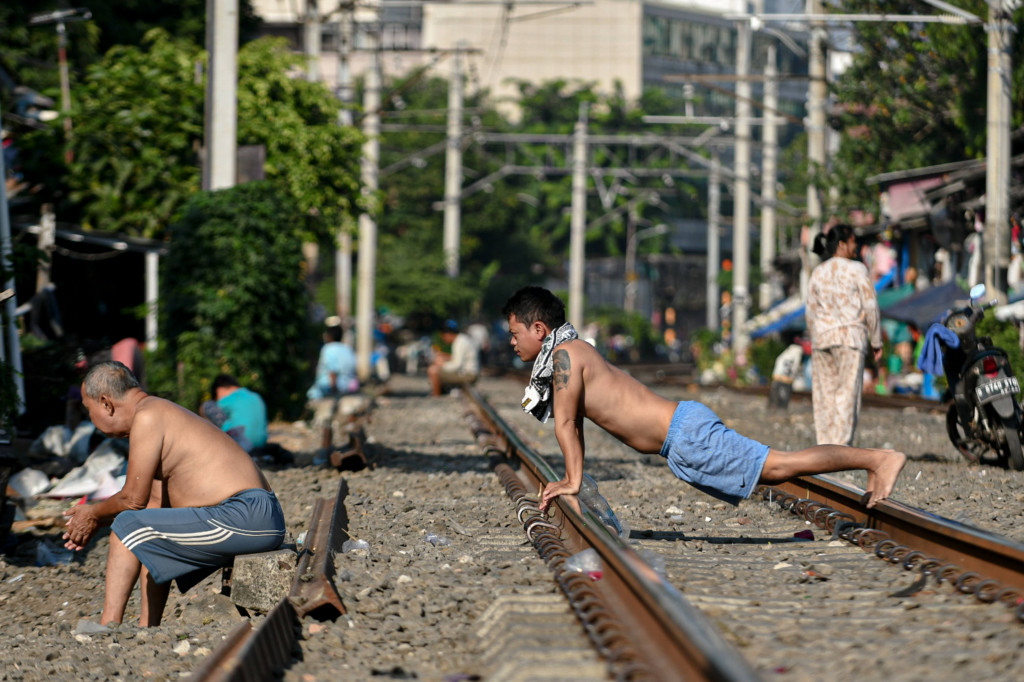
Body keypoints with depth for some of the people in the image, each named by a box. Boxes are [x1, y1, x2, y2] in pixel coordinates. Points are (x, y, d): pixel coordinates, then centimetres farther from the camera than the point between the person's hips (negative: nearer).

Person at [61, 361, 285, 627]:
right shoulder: (160, 414, 21)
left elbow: (134, 498, -9)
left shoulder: (147, 417, -9)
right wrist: (96, 519, 21)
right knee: (152, 542, 28)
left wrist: (95, 514, 9)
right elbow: (156, 502, 23)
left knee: (127, 527, -8)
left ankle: (107, 630, -10)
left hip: (244, 516, -11)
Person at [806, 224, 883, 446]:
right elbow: (870, 308, -4)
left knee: (824, 393, 7)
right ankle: (841, 445, -9)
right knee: (848, 394, -3)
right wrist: (876, 343, 3)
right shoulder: (857, 270, -3)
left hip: (822, 336, 4)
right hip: (851, 336, -4)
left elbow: (811, 313, 11)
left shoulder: (817, 273, 10)